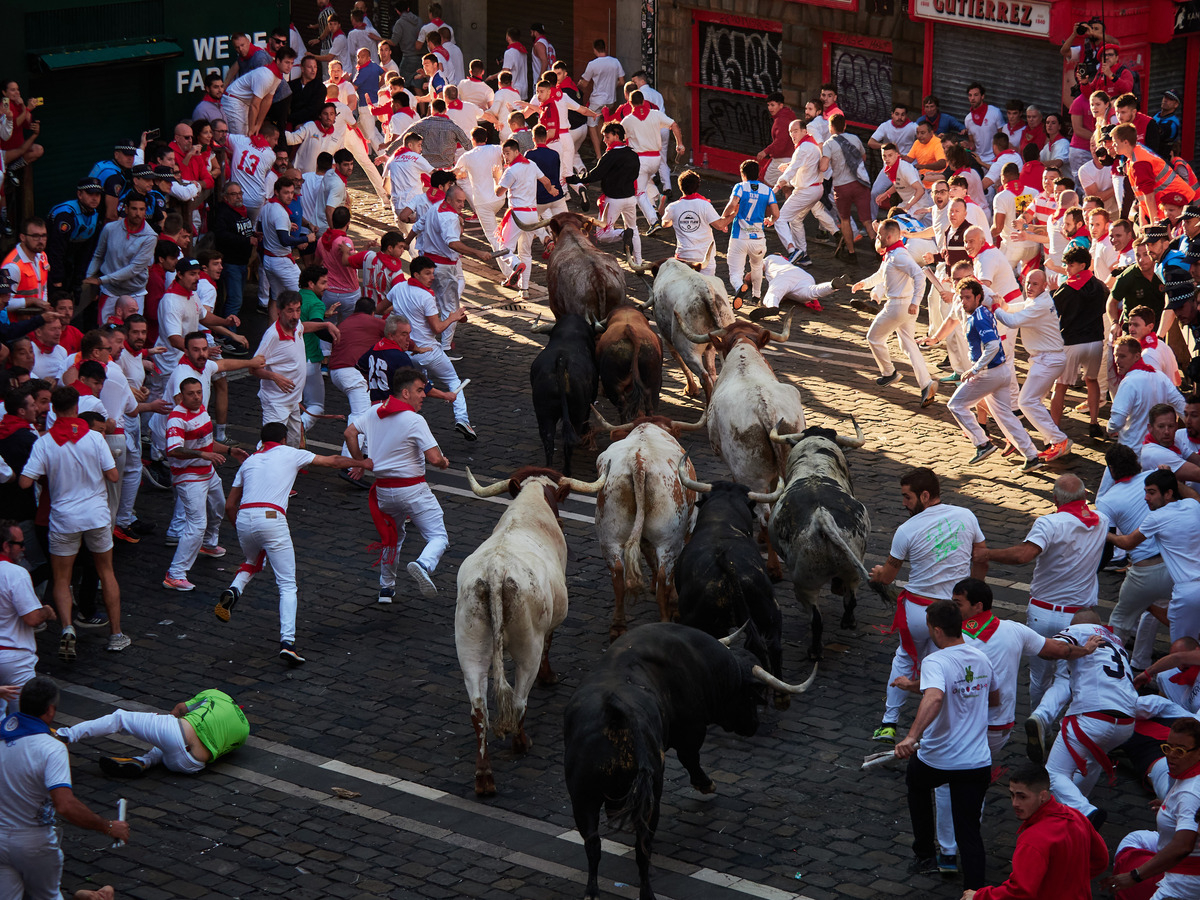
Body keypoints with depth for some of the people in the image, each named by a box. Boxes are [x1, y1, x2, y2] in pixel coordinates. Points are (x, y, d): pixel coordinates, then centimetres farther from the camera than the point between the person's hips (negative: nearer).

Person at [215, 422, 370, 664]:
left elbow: (230, 506, 24)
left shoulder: (249, 461, 25)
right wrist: (361, 462, 40)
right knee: (288, 586, 2)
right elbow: (333, 462, 24)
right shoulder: (290, 454, 17)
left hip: (244, 518, 4)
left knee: (253, 562, 34)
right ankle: (287, 641, -13)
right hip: (271, 519, -4)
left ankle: (233, 591, 3)